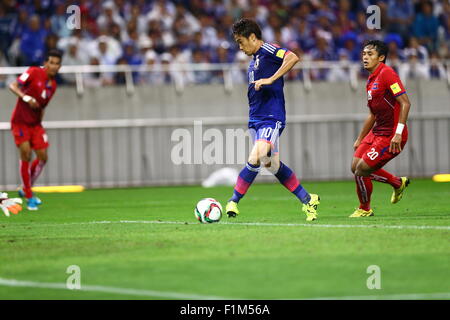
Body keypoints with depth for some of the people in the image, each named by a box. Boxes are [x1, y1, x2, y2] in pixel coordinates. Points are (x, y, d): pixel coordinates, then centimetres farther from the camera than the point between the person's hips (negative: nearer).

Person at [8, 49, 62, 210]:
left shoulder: (53, 85, 9)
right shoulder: (34, 72, -11)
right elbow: (13, 86, -16)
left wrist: (39, 123, 13)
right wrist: (25, 97, -30)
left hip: (35, 124, 6)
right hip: (20, 122, -6)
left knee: (42, 157, 0)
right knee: (26, 155, -13)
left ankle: (25, 189, 21)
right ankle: (29, 197, -3)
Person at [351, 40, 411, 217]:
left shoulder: (387, 73, -14)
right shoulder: (371, 80, 15)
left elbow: (405, 103, -21)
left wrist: (398, 133, -26)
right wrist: (360, 139, 25)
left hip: (390, 137, -9)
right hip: (376, 132, 9)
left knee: (362, 170, -8)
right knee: (356, 167, 6)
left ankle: (365, 209, 16)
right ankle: (398, 183, 24)